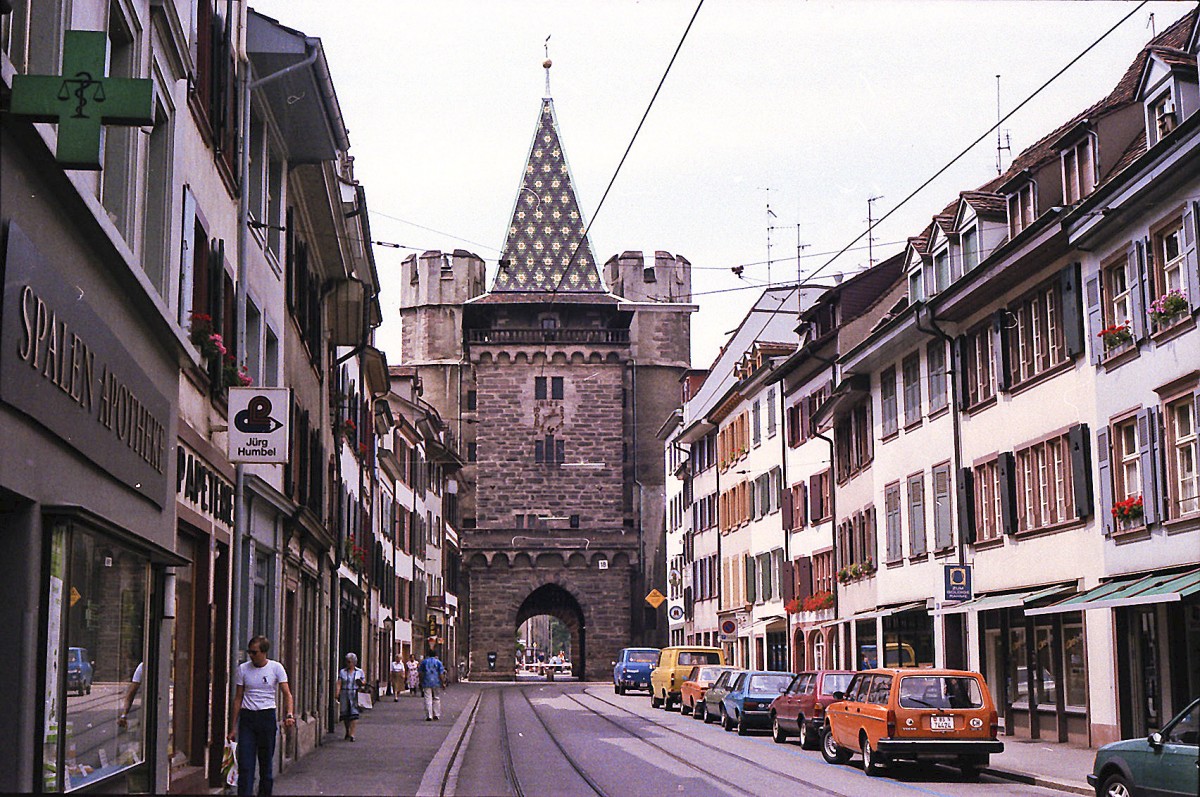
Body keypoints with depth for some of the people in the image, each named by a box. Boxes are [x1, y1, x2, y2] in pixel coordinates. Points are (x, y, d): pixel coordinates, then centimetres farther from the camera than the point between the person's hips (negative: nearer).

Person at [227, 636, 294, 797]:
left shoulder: (276, 668, 0)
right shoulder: (242, 669, 4)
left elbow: (287, 694, -4)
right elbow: (238, 698, 8)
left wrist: (289, 714, -23)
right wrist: (233, 727, 6)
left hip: (267, 717, -1)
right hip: (247, 717, 1)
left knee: (266, 763, 7)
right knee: (245, 764, -8)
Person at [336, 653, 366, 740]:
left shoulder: (360, 672, 9)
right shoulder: (342, 671, 8)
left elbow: (364, 682, 11)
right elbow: (339, 683, 1)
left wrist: (361, 683, -12)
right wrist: (337, 693, -12)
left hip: (355, 695, -1)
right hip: (344, 694, 1)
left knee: (354, 713, -12)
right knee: (345, 713, 4)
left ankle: (352, 734, -13)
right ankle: (347, 731, 27)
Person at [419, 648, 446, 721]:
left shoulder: (424, 661, 6)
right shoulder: (438, 662, 1)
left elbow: (421, 673, 8)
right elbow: (441, 674, -3)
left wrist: (421, 682, 15)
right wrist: (443, 683, 1)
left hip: (426, 683, 0)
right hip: (436, 682, 0)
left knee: (428, 699, -2)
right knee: (437, 698, 12)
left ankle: (429, 716, -7)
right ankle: (436, 715, 11)